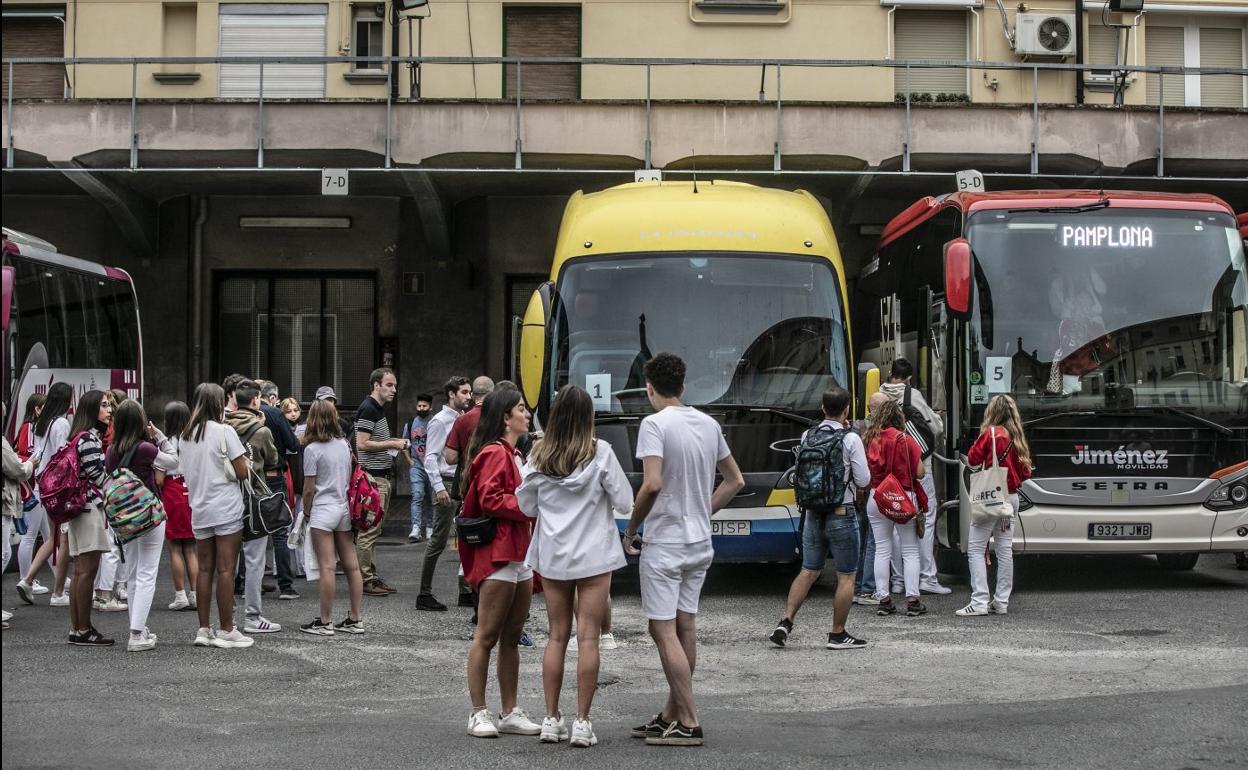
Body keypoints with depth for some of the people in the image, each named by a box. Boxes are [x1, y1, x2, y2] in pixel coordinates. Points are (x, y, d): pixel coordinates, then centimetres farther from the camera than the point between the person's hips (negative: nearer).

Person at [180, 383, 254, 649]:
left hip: (199, 508, 6)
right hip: (226, 508, -6)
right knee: (226, 569, -3)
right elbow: (241, 472, -11)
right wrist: (243, 457, 8)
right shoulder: (224, 431, -10)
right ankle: (226, 631, -1)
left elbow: (187, 472, 12)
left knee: (204, 569, 10)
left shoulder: (185, 436, 8)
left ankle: (204, 629, 11)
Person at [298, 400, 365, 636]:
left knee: (327, 567, -6)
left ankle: (325, 622, -4)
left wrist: (306, 512, 6)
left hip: (323, 510, -6)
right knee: (351, 566, 8)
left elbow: (309, 488, -7)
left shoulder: (313, 449, -10)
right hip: (344, 508, 6)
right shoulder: (344, 445, 7)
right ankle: (355, 619, 13)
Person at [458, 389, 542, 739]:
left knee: (512, 638, 12)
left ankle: (511, 713, 16)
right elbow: (490, 499, -20)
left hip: (520, 555, 10)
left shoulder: (512, 455, 22)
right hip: (498, 555, -10)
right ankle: (479, 714, -2)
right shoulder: (495, 453, -11)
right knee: (487, 637, -5)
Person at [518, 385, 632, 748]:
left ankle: (552, 719, 11)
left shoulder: (539, 456, 2)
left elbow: (527, 506, 9)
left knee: (557, 636, 11)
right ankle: (582, 723, -1)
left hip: (551, 555, 3)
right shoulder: (600, 453, -8)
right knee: (588, 637, -1)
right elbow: (624, 501, -5)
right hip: (593, 555, -3)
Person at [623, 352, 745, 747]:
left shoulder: (655, 424, -13)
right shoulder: (709, 424, 9)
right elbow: (735, 481, 15)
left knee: (664, 630, -4)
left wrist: (631, 529, -10)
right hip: (700, 542, 8)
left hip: (664, 543, -8)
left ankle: (688, 723, -5)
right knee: (685, 627, 13)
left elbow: (653, 484, -23)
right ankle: (671, 715, 21)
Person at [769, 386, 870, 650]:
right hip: (842, 514, -5)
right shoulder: (850, 440, -12)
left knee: (808, 571, 14)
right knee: (846, 576, 6)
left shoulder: (807, 436, 2)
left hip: (813, 513, 5)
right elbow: (863, 480, -8)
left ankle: (785, 622, 3)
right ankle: (838, 635, 9)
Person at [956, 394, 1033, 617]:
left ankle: (980, 602, -12)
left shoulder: (990, 433, -10)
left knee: (976, 548, -4)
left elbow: (973, 460, -9)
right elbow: (1026, 472, 12)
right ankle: (1001, 602, 13)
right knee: (1005, 550, 11)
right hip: (1012, 497, 7)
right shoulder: (1017, 437, 8)